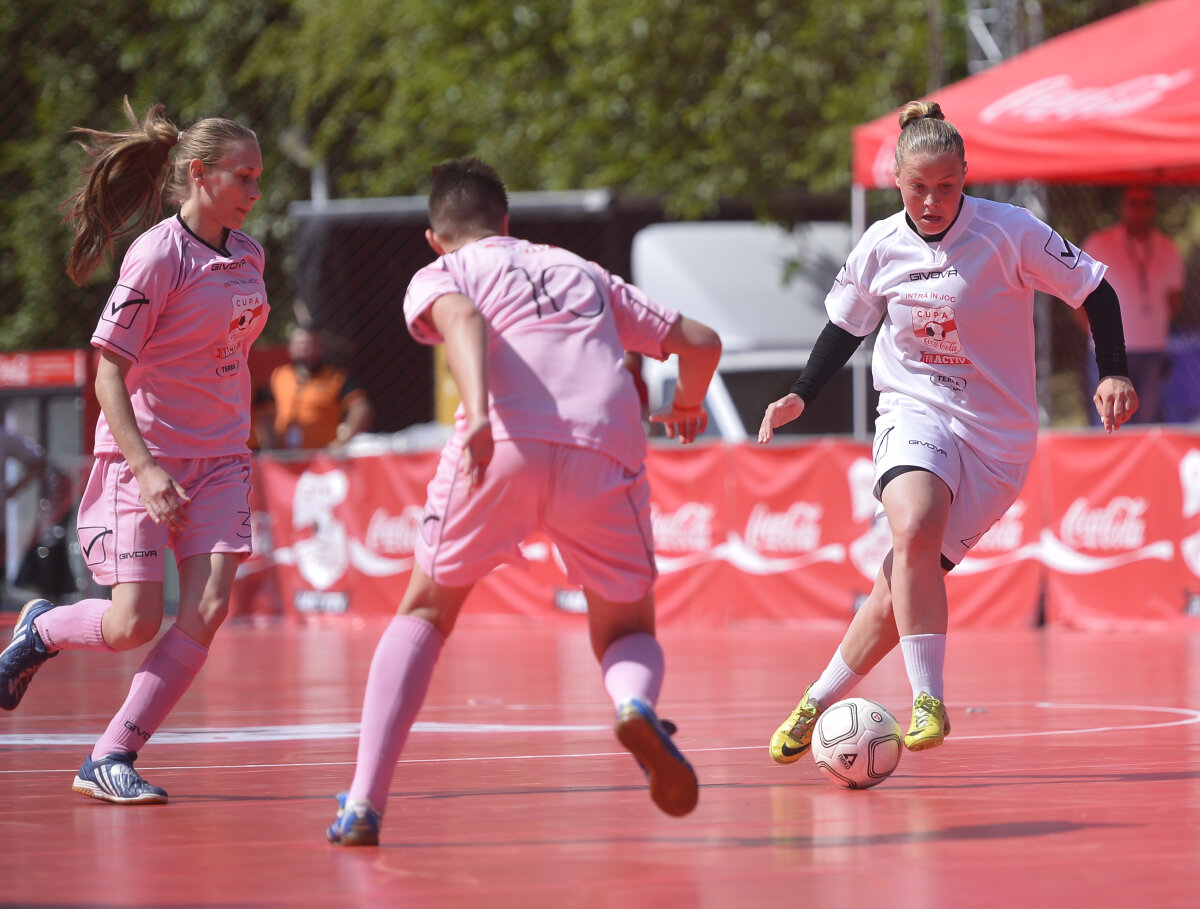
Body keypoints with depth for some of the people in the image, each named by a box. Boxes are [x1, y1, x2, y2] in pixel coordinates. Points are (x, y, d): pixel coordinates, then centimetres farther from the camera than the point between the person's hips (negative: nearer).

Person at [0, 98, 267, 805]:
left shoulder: (248, 254, 7)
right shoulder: (157, 255, -14)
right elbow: (108, 374, -15)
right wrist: (145, 468, -23)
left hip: (219, 460, 6)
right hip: (143, 456, -6)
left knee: (208, 610, -12)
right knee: (134, 624, -10)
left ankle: (111, 758, -5)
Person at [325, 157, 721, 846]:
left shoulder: (439, 275, 22)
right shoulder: (584, 272, 33)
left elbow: (461, 318, -4)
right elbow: (701, 342, 33)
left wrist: (477, 413, -21)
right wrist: (688, 407, 55)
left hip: (504, 446, -2)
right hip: (609, 451, 2)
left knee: (423, 615, 18)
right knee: (628, 634, 19)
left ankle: (364, 805, 4)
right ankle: (635, 704, -18)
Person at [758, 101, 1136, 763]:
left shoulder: (1008, 231, -10)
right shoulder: (881, 247, 0)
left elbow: (1094, 291, -2)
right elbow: (846, 324, 17)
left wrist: (1113, 373, -13)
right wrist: (801, 396, 8)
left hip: (997, 436, -1)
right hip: (915, 414, 1)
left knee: (903, 585, -8)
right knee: (913, 529, -31)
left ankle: (821, 700, 10)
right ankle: (928, 702, -28)